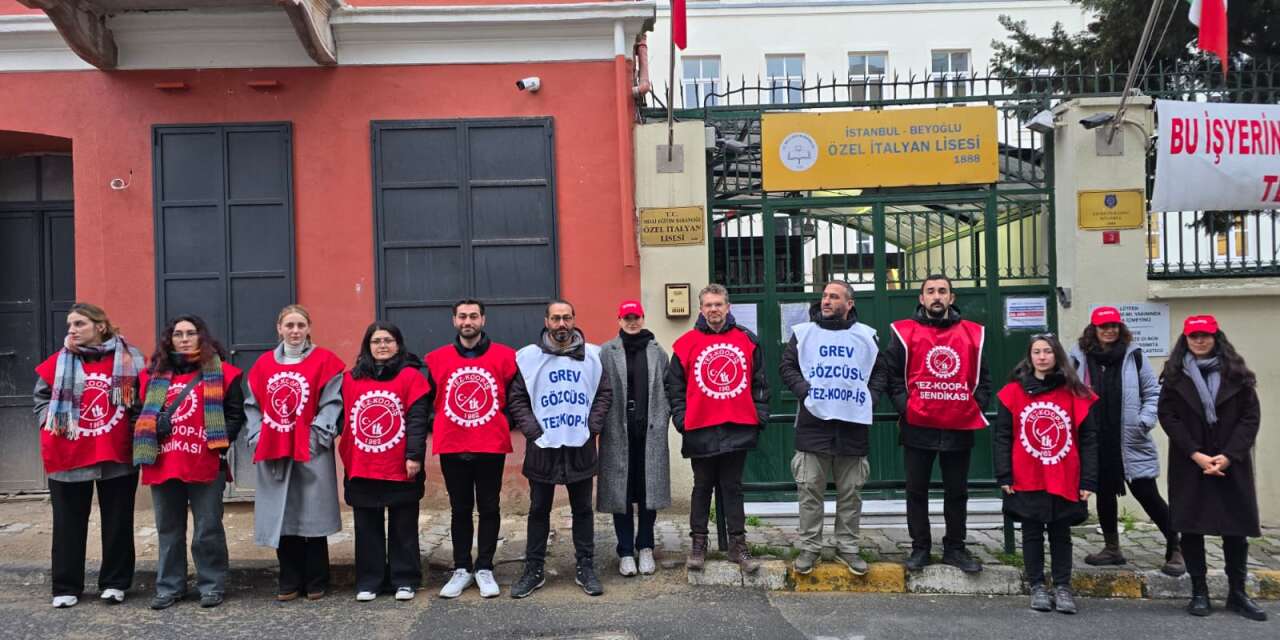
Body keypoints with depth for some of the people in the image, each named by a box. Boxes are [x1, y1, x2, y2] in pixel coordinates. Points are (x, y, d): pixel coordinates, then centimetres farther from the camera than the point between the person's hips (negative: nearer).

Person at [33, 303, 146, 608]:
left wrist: (137, 434, -3)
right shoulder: (59, 361, 3)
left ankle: (114, 582, 20)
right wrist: (50, 423, -1)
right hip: (67, 455, 1)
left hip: (117, 454, -1)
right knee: (69, 523, 8)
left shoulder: (129, 360, -1)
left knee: (117, 521, 8)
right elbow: (41, 396, 14)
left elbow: (142, 401, 6)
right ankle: (66, 587, 19)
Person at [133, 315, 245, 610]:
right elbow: (142, 413, 18)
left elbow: (235, 413, -1)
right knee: (168, 530, 13)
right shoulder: (154, 374, 12)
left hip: (206, 464, -4)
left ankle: (212, 585, 14)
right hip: (162, 464, 4)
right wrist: (155, 427, 1)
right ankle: (169, 587, 23)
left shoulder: (221, 372, 1)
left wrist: (221, 444, -11)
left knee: (208, 529, 3)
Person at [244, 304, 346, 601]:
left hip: (310, 453, -3)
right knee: (282, 517, 9)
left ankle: (316, 581, 14)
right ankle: (289, 581, 20)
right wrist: (257, 438, 1)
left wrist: (317, 435, -14)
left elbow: (332, 403, -6)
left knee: (312, 516, 2)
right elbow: (252, 405, 12)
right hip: (273, 452, 4)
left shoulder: (325, 361, -2)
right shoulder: (263, 364, 10)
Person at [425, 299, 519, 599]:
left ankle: (484, 569, 16)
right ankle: (462, 569, 20)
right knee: (460, 510, 11)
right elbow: (429, 401, 11)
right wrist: (438, 428, 5)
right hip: (451, 448, 1)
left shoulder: (504, 356, -1)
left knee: (489, 508, 6)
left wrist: (504, 425, 0)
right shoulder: (437, 359, 3)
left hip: (491, 446, -1)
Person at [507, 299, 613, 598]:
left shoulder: (592, 355, 3)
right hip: (542, 447, -1)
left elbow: (604, 393, 5)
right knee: (539, 509, 9)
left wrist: (593, 426, -5)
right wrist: (532, 429, -9)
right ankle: (534, 570, 19)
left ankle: (585, 568, 20)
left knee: (583, 509, 9)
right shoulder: (528, 356, -1)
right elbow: (517, 398, 0)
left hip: (581, 447, 1)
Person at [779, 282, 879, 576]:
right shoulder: (803, 332, 6)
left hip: (853, 424, 1)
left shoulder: (866, 335, 9)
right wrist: (803, 389, -8)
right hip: (813, 422, -1)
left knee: (850, 492, 8)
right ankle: (808, 547, 11)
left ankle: (847, 548, 19)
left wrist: (870, 395, 2)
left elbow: (881, 370, 16)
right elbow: (787, 366, 6)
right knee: (810, 489, 1)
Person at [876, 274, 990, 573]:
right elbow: (892, 375, 2)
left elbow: (982, 378, 14)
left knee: (957, 492, 11)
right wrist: (904, 407, -9)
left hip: (959, 427, 2)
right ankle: (920, 548, 19)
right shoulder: (905, 332, 2)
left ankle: (955, 548, 23)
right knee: (917, 491, 7)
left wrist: (977, 405, 0)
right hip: (917, 427, -2)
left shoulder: (972, 333, 9)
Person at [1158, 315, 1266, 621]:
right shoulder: (1175, 375, 4)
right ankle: (1199, 592, 12)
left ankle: (1237, 593, 15)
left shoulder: (1236, 373, 5)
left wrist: (1229, 455, -12)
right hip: (1189, 465, 0)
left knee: (1236, 528, 3)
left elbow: (1251, 416, -1)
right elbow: (1168, 416, -3)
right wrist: (1196, 454, -14)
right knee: (1191, 527, 2)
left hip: (1232, 464, 1)